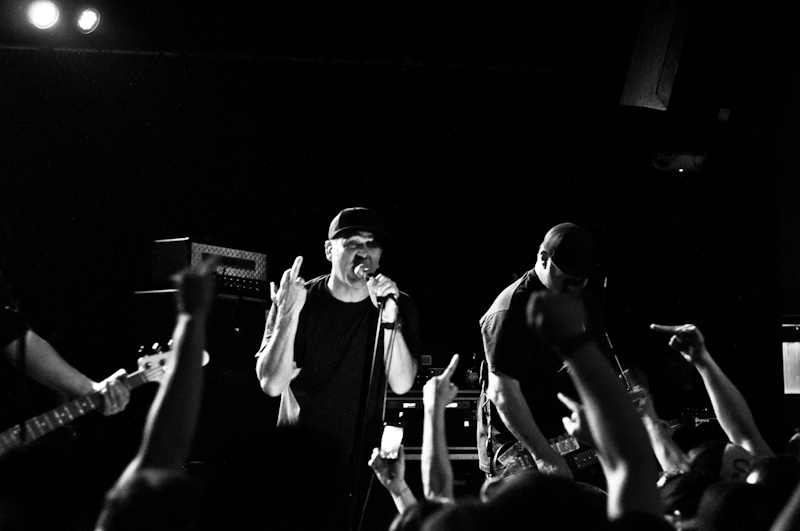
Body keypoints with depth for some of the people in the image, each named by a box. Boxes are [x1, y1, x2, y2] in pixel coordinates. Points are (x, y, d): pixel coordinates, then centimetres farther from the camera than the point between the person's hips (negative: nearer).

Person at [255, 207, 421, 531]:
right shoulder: (301, 300, -4)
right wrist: (289, 314, -24)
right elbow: (271, 385, -14)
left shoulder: (399, 306, -1)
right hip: (296, 465, -1)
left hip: (362, 468, 1)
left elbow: (401, 384, -14)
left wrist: (390, 317, -26)